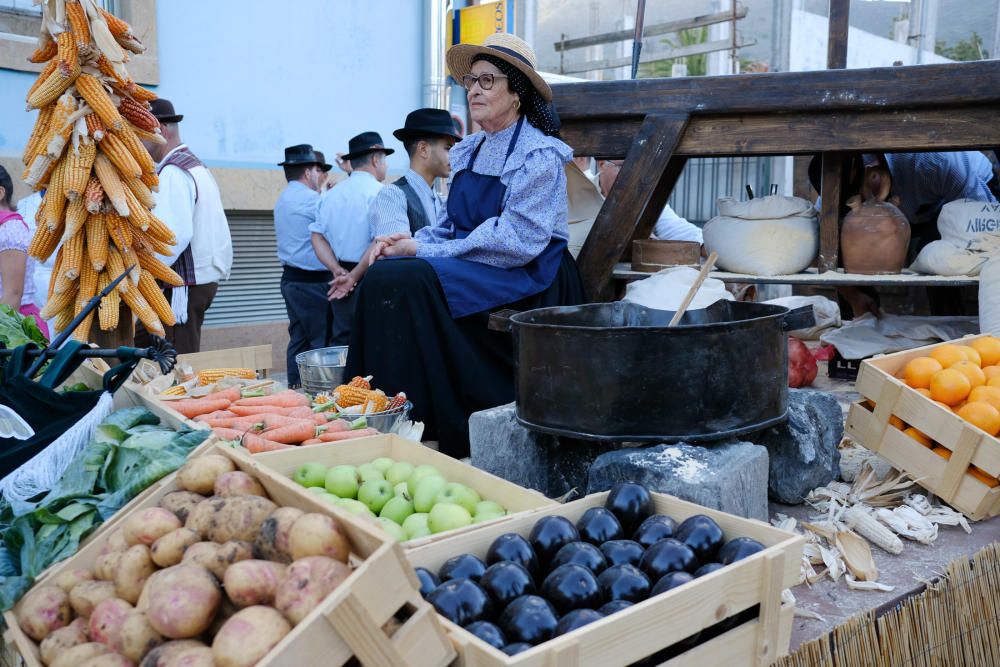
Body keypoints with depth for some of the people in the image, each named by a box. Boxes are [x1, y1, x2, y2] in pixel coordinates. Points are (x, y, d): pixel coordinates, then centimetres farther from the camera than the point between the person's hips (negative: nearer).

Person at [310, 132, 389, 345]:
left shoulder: (331, 195, 12)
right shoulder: (379, 192, -10)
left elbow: (318, 237, 9)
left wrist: (337, 271, 0)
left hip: (340, 286, 7)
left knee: (341, 343, 11)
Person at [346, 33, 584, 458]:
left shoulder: (539, 155, -10)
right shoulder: (468, 151, 15)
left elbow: (516, 242, -19)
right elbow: (451, 226, 17)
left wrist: (423, 250, -18)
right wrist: (411, 243, -6)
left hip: (526, 277, -8)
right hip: (472, 268, 8)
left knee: (405, 280, -26)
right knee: (385, 272, -13)